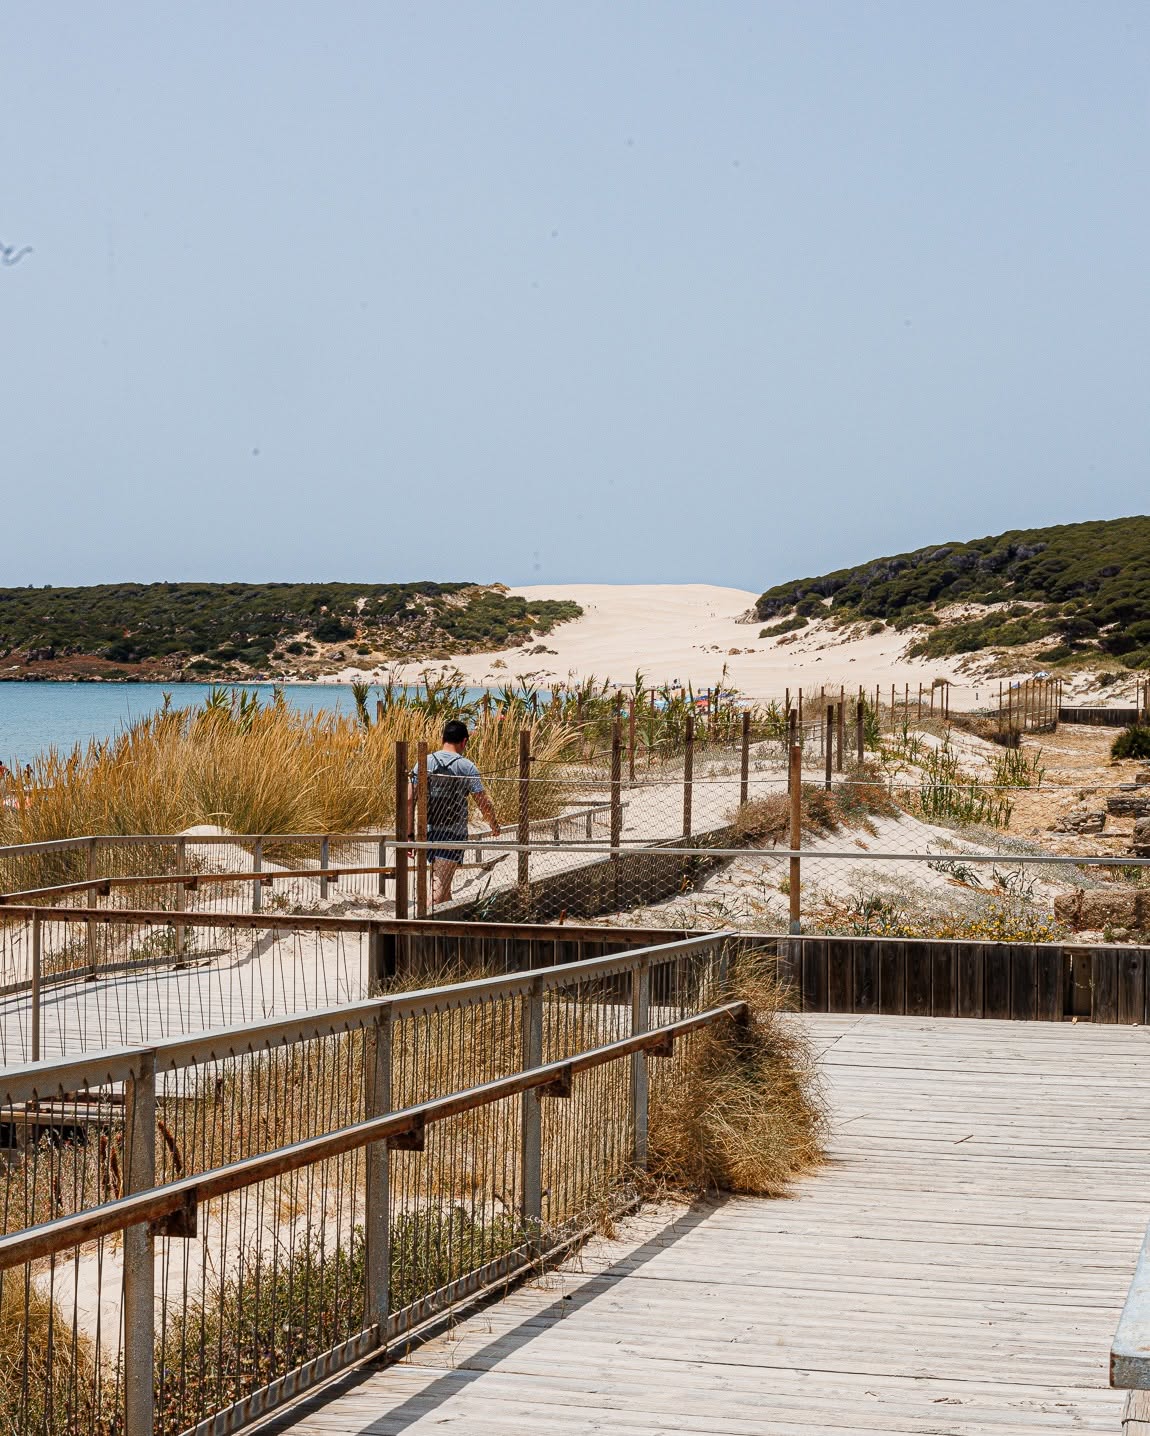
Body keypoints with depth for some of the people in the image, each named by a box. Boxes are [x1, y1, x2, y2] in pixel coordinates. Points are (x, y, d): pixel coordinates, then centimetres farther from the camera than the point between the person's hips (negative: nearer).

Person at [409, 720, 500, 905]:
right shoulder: (466, 767, -5)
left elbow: (410, 800, 0)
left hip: (427, 831, 4)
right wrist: (494, 826, 16)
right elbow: (484, 803, -2)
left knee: (443, 884, 20)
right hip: (453, 833, -4)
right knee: (440, 883, -9)